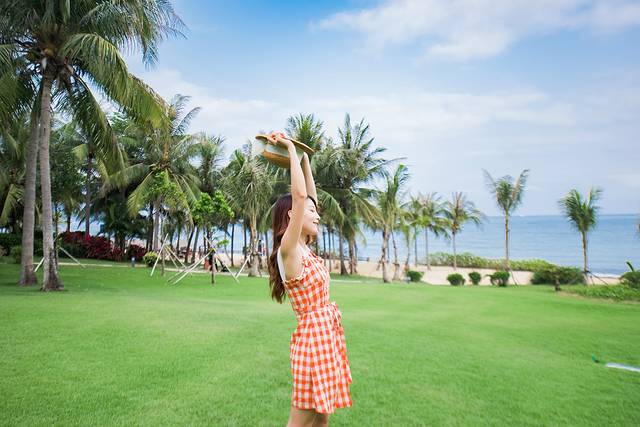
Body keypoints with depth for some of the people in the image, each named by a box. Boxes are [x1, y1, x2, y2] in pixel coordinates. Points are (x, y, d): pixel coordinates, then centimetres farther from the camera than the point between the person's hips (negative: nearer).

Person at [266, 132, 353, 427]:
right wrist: (291, 149, -13)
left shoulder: (305, 250, 10)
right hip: (313, 337, -9)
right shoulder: (288, 250, -13)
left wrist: (305, 159, 21)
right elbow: (299, 196, -23)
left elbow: (309, 197, 18)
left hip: (328, 336, 9)